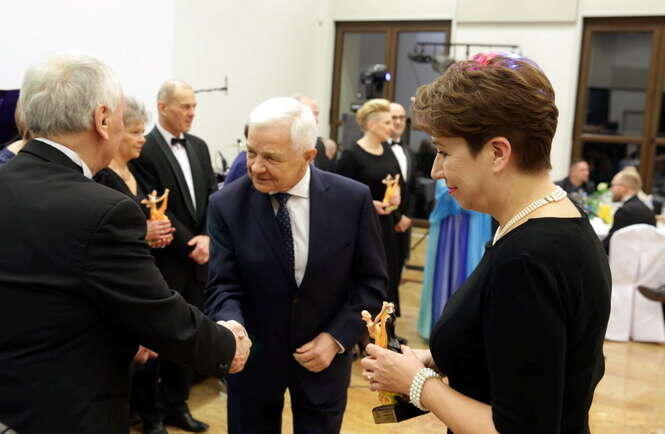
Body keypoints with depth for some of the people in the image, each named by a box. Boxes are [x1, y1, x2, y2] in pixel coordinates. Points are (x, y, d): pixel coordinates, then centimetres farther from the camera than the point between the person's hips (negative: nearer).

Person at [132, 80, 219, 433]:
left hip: (197, 259, 7)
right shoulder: (144, 149, -11)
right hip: (164, 262, -6)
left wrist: (207, 238, -8)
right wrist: (188, 245, -14)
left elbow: (213, 195, 8)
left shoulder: (199, 147, 11)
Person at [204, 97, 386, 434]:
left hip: (324, 354, 1)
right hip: (253, 355, 0)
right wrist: (232, 327, -32)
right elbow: (223, 286, -12)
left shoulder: (353, 199, -13)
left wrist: (337, 337, -12)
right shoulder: (227, 204, -13)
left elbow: (371, 281, -4)